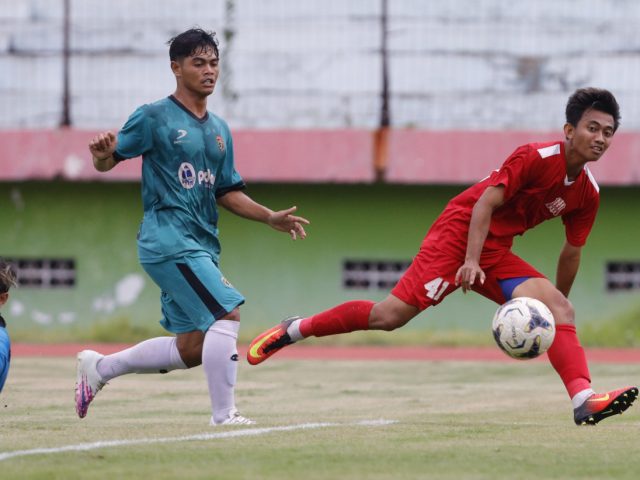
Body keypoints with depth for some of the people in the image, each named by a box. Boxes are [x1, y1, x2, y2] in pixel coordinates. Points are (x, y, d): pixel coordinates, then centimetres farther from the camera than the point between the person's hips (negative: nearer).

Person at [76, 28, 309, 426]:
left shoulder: (220, 130, 18)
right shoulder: (154, 117, -3)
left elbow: (227, 193, 22)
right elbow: (106, 162, -2)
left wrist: (271, 218, 10)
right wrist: (102, 152, -25)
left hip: (202, 245, 8)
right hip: (168, 240, -8)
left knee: (190, 350, 9)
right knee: (227, 314, -20)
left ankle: (99, 367, 25)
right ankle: (224, 415, -14)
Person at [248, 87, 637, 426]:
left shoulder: (587, 193, 4)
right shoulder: (534, 157, -17)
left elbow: (572, 252, 15)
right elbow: (485, 202, -19)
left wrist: (556, 311, 20)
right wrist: (472, 261, -28)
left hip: (497, 252, 7)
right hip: (459, 231, -7)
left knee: (559, 307, -15)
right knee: (392, 314, -15)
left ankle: (584, 400, -30)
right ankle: (294, 330, 3)